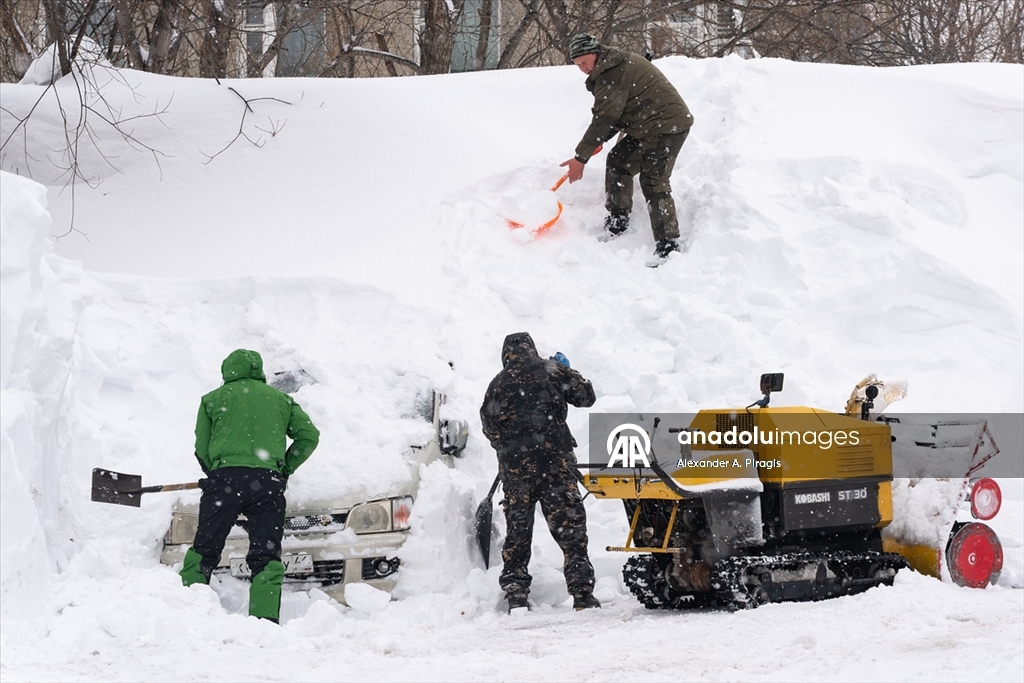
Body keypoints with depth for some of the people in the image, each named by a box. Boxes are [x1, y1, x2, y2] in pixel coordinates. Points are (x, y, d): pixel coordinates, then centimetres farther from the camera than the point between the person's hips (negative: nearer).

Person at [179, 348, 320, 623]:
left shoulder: (213, 399, 16)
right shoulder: (281, 399, 21)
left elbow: (202, 449, 13)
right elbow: (309, 435, 16)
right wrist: (285, 468, 20)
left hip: (225, 477, -1)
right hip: (268, 482, 1)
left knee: (204, 551, 3)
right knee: (266, 557, 0)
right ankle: (264, 619, -12)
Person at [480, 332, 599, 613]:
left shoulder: (497, 384, 11)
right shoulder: (551, 370, 5)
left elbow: (489, 426, 11)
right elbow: (586, 396, 9)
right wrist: (567, 374, 25)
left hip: (514, 466, 2)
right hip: (554, 458, -2)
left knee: (517, 529, 9)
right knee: (570, 526, -3)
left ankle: (515, 595, 3)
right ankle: (582, 593, -10)